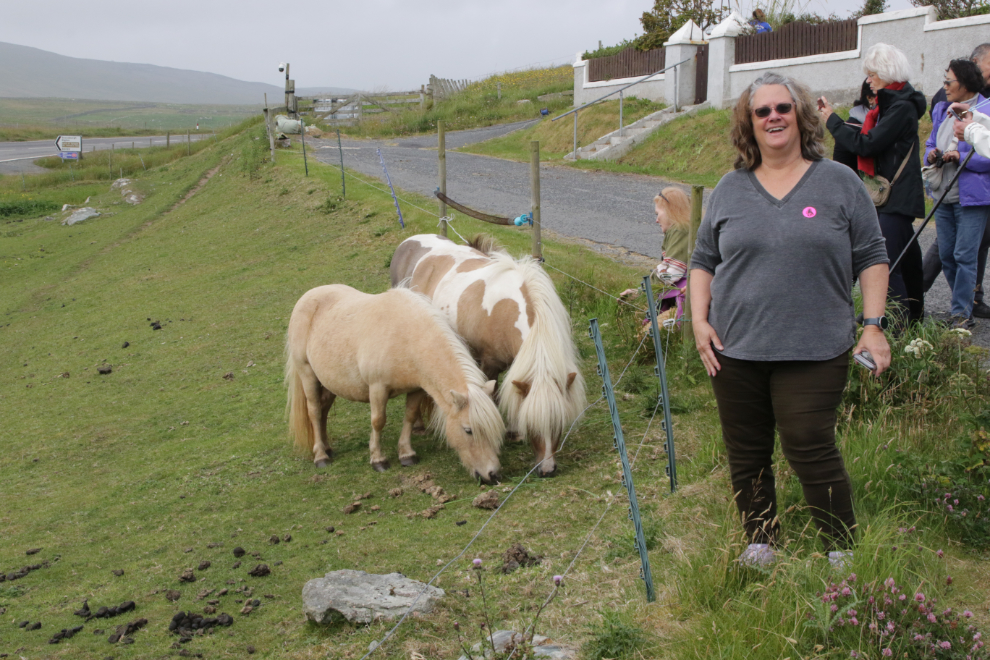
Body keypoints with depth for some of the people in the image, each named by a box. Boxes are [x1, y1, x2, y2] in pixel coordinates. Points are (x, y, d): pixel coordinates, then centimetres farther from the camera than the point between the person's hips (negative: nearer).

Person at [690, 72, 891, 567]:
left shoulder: (839, 182, 3)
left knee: (810, 450, -4)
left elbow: (871, 258, 4)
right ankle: (760, 545, 27)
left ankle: (843, 552, 14)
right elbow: (703, 261, 13)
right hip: (735, 348, 3)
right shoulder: (731, 188, 9)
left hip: (814, 351, -3)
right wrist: (699, 320, 1)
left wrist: (873, 326, -4)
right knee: (746, 453, 9)